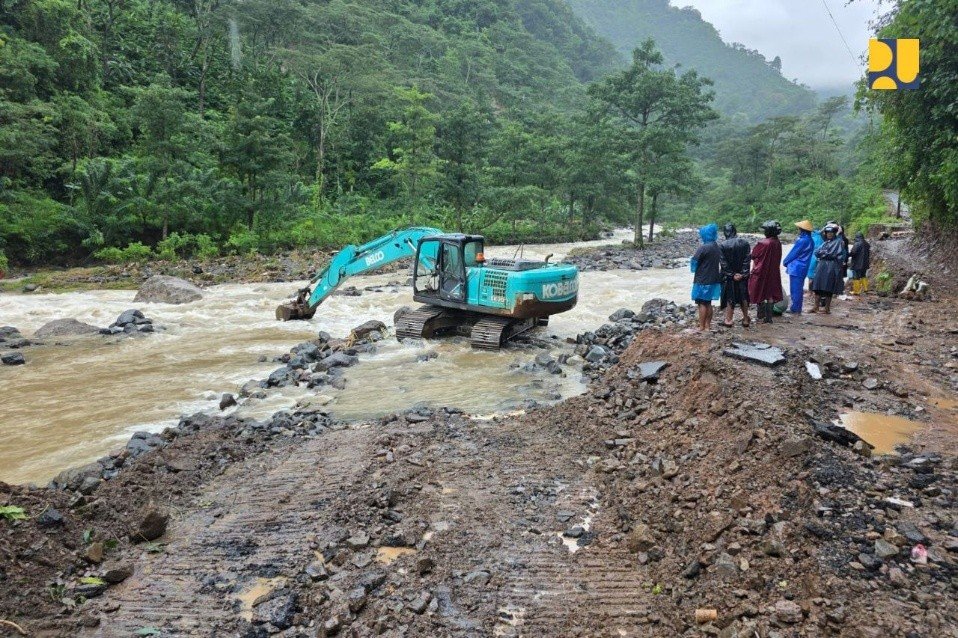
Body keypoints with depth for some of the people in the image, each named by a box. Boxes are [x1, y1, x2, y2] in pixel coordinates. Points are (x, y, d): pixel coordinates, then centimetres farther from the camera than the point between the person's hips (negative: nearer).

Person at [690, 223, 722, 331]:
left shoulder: (704, 248, -18)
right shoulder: (717, 247, 7)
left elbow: (694, 262, -12)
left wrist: (694, 270, 9)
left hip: (703, 281, -8)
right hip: (713, 280, 8)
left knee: (702, 303, -2)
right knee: (708, 303, 14)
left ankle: (702, 327, 1)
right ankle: (708, 324, 20)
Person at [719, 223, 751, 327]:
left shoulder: (722, 246, -11)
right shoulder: (745, 243, -4)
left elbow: (723, 263, -12)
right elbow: (747, 260, -6)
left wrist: (732, 275, -8)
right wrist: (743, 273, -6)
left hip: (728, 276, -2)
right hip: (742, 276, 2)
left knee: (729, 298, 7)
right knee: (743, 297, 14)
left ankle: (728, 320, 11)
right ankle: (745, 319, 22)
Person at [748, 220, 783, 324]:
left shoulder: (763, 243, -21)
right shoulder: (778, 243, -2)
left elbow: (753, 255, -9)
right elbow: (778, 258, 9)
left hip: (761, 272, -6)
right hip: (774, 273, 6)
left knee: (760, 295, 5)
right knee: (771, 294, 11)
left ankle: (761, 316, 9)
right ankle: (769, 317, 15)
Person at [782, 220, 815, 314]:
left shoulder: (802, 241, -18)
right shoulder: (811, 241, 10)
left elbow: (793, 253, -10)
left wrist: (785, 262, 5)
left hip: (796, 268, -9)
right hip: (803, 268, 9)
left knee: (795, 289, -3)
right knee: (799, 289, 14)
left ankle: (795, 309, 0)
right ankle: (797, 309, 20)